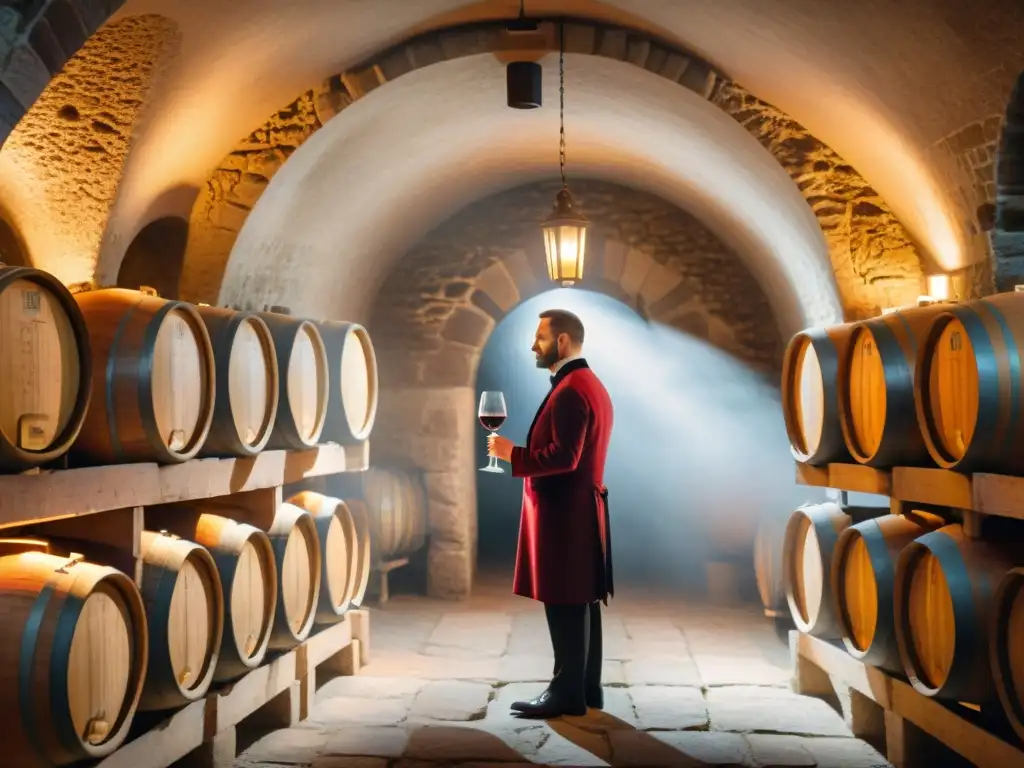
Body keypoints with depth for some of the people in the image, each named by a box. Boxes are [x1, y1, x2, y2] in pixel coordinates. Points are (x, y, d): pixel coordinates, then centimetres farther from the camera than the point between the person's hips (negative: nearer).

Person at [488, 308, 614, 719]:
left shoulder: (570, 391, -17)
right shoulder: (591, 385, 17)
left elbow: (563, 456, -25)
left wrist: (512, 454, -16)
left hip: (563, 513, -10)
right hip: (581, 509, 10)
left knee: (564, 605, -5)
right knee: (581, 603, 12)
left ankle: (567, 691, 0)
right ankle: (586, 687, 18)